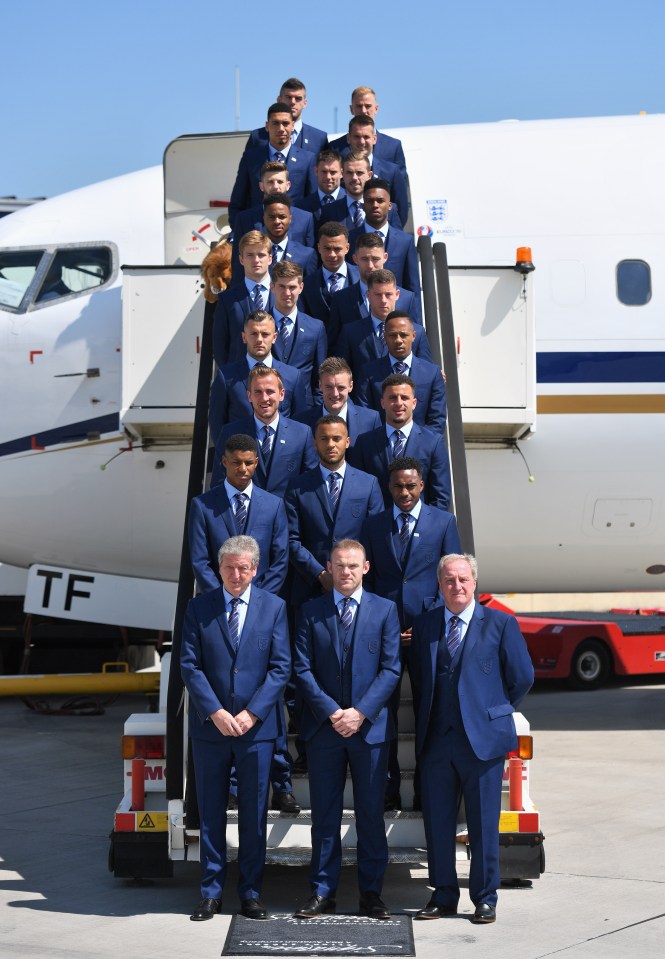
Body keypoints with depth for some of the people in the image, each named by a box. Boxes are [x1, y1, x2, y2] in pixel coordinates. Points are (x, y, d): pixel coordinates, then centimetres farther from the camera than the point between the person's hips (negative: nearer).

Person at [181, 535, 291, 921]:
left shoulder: (274, 607, 3)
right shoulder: (199, 607, 3)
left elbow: (281, 667, -1)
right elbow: (190, 665, -1)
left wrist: (252, 713, -11)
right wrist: (215, 712, -12)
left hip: (257, 727, 0)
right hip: (210, 727, 0)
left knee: (254, 813, 5)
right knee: (211, 812, 6)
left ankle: (251, 892, 14)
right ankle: (211, 892, 13)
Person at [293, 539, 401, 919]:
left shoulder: (385, 610, 5)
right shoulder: (310, 612, 7)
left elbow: (391, 669, -1)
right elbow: (302, 670, 1)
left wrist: (360, 712, -11)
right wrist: (331, 712, -10)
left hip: (370, 727, -1)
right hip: (323, 728, 1)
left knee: (371, 813, 4)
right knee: (325, 813, 5)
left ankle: (372, 892, 12)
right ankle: (323, 892, 12)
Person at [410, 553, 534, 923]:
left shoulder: (501, 624, 0)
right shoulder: (425, 625, 10)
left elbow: (522, 678, 4)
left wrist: (494, 713, 7)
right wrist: (426, 721, 12)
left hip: (482, 739, -3)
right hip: (436, 740, 3)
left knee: (484, 824, 2)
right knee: (437, 822, 7)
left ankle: (485, 899, 13)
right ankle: (444, 896, 18)